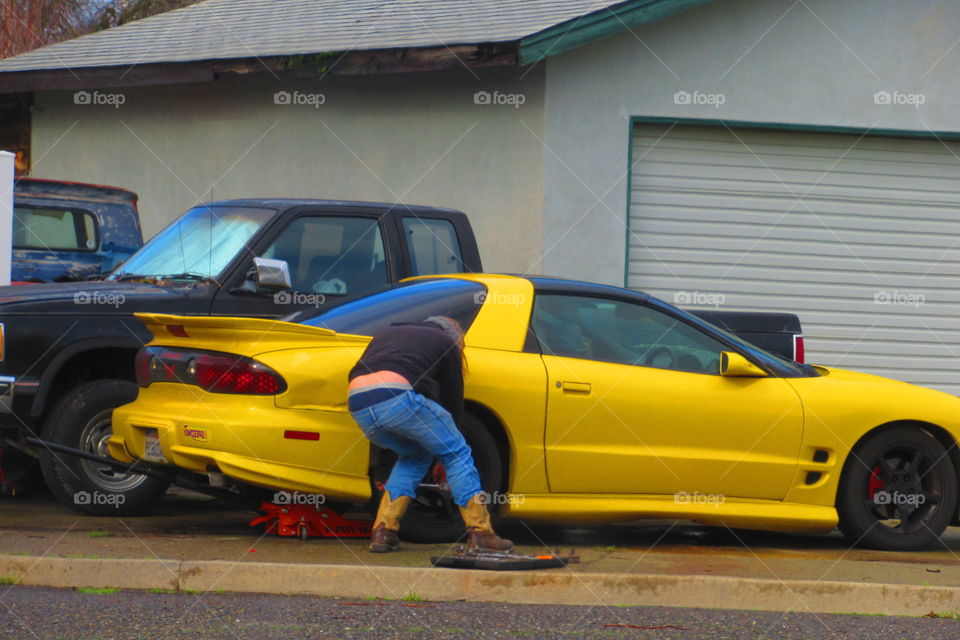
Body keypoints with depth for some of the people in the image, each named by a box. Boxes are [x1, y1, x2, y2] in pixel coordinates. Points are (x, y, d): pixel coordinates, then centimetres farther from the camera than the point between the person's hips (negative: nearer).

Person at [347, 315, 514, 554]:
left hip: (358, 406, 6)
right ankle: (480, 534, 7)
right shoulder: (445, 342, 24)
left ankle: (382, 532, 18)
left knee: (415, 456, 28)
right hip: (397, 397, -6)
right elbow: (453, 398, 24)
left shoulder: (386, 334, 38)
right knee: (456, 453, 12)